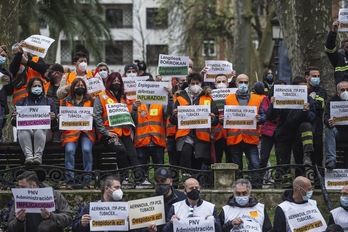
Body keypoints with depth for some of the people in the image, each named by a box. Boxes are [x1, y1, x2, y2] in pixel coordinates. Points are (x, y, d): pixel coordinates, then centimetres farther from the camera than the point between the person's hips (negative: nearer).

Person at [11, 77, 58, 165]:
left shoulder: (49, 102, 21)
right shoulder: (22, 102, 21)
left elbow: (54, 124, 13)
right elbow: (14, 124, 15)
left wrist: (53, 118, -10)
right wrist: (14, 118, -9)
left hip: (44, 128, -1)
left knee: (39, 130, -38)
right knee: (23, 129, -36)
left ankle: (38, 156, -41)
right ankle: (28, 155, -43)